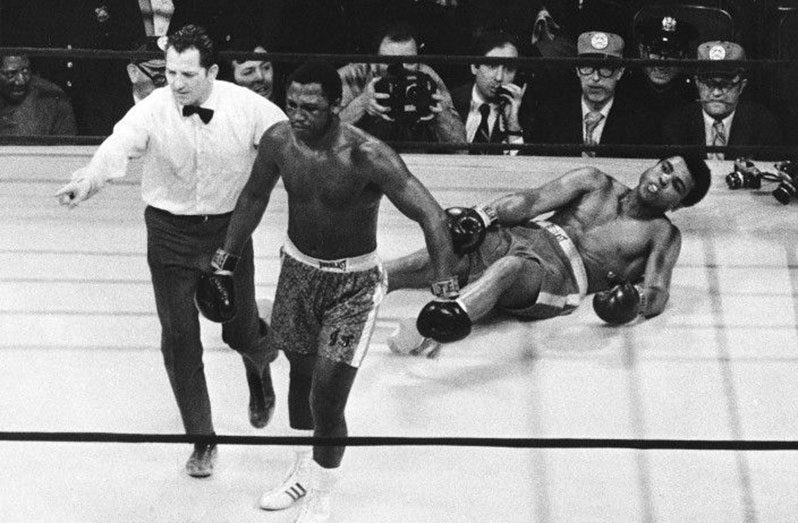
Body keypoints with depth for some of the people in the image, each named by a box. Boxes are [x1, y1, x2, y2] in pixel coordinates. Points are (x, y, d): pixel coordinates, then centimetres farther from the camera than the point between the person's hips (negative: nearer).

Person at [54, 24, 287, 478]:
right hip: (171, 232, 0)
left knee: (240, 332, 9)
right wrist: (87, 181, -51)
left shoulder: (247, 108, -14)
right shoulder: (153, 110, -17)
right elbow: (119, 147, -32)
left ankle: (261, 359, 51)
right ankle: (202, 440, 20)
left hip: (230, 227, 0)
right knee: (179, 337, 2)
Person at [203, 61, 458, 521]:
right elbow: (254, 198, 8)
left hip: (354, 284, -5)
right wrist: (225, 262, 14)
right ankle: (304, 474, 41)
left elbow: (431, 216, -29)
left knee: (327, 399, -6)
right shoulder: (279, 141, -11)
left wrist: (446, 293, -35)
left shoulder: (366, 156, -27)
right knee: (301, 376, 18)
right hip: (298, 269, 5)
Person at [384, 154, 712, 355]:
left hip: (560, 273, -4)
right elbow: (532, 201, 11)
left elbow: (657, 295, 1)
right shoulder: (597, 184, 24)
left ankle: (437, 328, -64)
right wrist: (482, 216, -8)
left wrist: (633, 301, -24)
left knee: (509, 268, -40)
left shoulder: (663, 234, 17)